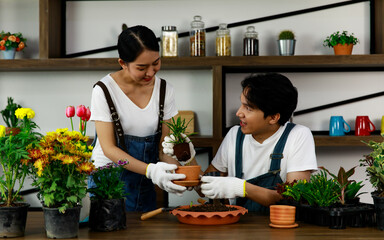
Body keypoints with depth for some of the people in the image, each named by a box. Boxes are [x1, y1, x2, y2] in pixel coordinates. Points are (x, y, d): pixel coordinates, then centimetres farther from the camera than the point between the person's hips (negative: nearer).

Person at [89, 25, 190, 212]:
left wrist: (174, 166, -22)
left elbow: (164, 142, 1)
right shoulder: (104, 91, -13)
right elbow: (109, 148, -16)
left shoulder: (164, 90, 0)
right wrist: (150, 170, -28)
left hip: (144, 184, 4)